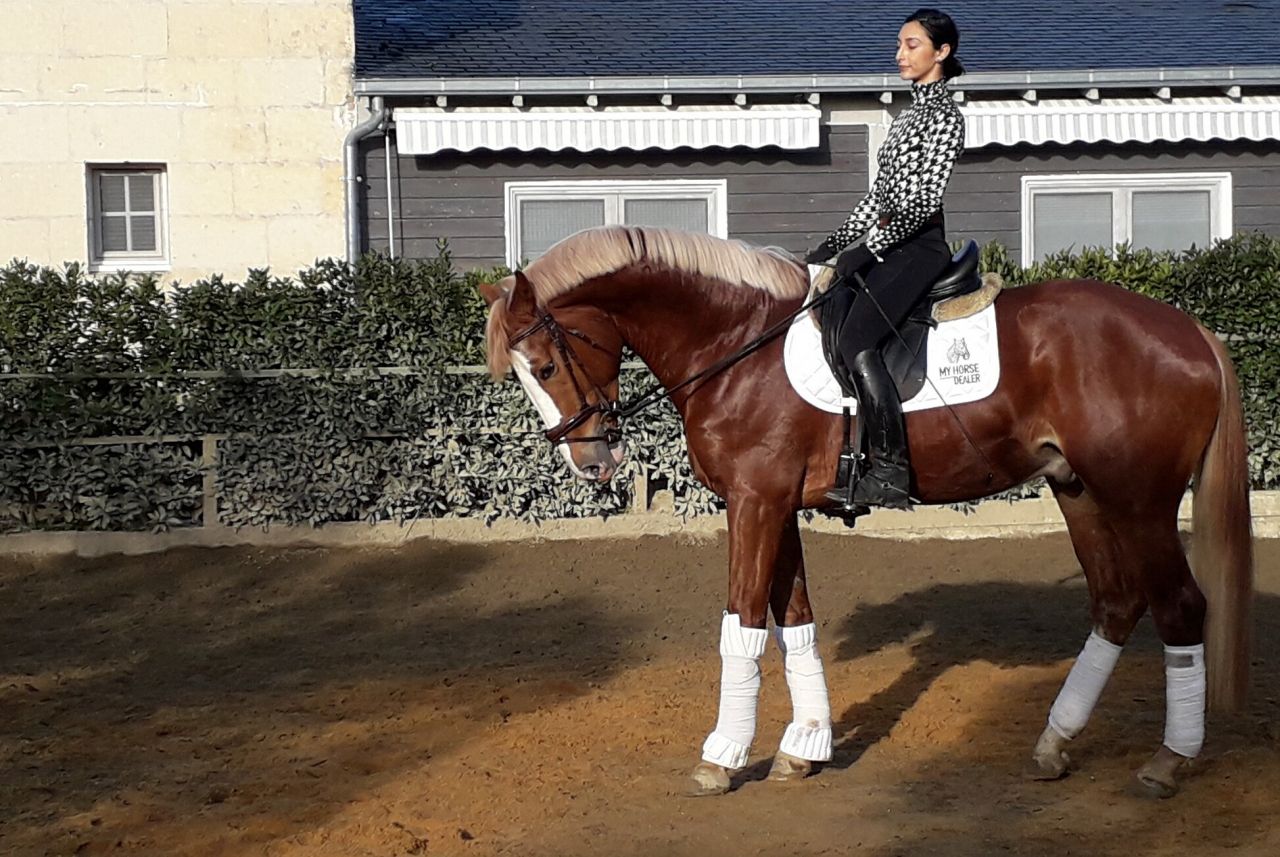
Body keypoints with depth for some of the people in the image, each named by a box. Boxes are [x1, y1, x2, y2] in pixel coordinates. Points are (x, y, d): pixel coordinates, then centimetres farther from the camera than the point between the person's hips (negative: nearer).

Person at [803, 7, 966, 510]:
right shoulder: (912, 112, 20)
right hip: (890, 243, 10)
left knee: (857, 341, -25)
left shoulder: (945, 117, -7)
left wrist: (866, 250, -21)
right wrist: (833, 244, 15)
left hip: (919, 247, -10)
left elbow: (925, 200, -16)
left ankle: (891, 475, -25)